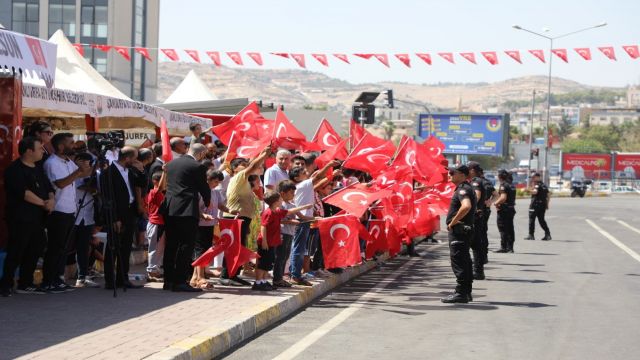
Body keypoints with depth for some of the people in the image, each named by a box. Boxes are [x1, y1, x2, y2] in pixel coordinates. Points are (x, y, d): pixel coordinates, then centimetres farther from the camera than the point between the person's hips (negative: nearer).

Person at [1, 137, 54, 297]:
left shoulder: (38, 169, 17)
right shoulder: (15, 170, -10)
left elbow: (49, 188, 17)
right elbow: (23, 192, -20)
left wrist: (51, 200, -5)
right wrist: (43, 203, -13)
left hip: (37, 218, 8)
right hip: (21, 218, -8)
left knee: (34, 251, 10)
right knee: (16, 253, -7)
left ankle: (25, 284, 20)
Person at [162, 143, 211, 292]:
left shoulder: (171, 163, 13)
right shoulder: (198, 167, -8)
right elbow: (204, 188, 0)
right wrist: (207, 203, 21)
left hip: (169, 209, 7)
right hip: (187, 211, -7)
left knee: (171, 245, 11)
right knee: (186, 246, -4)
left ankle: (169, 280, 14)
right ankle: (180, 281, -7)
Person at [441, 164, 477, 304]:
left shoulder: (463, 189, -15)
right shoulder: (466, 188, 18)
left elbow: (466, 206, -33)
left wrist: (453, 222, -24)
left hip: (459, 230, -11)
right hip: (465, 229, 11)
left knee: (458, 262, -9)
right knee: (465, 261, 13)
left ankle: (461, 293, -9)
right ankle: (466, 292, 19)